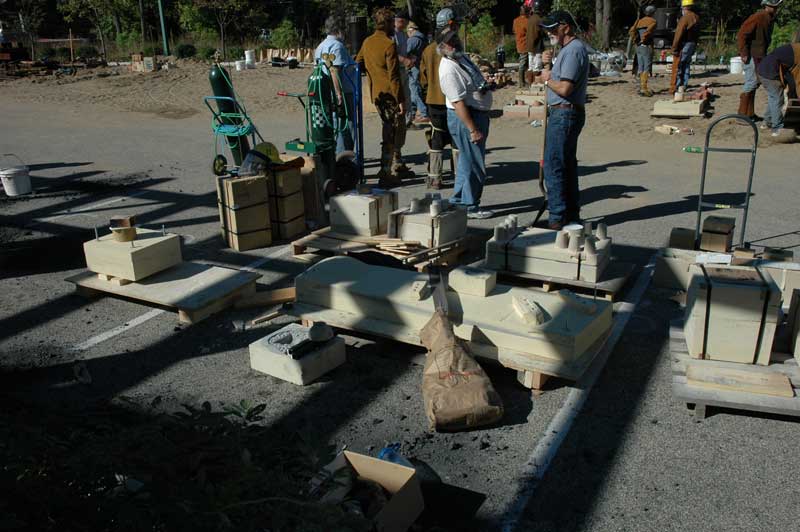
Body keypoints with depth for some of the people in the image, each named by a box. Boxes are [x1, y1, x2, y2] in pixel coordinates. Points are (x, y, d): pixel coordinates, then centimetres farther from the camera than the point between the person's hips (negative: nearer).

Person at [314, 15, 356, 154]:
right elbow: (335, 71, -22)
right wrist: (339, 94, -24)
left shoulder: (320, 46, 18)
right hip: (343, 93, -10)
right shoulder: (337, 45, -13)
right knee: (346, 126, -5)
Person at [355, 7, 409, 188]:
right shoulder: (389, 44, -13)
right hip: (390, 94, -8)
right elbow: (393, 75, -16)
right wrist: (401, 99, -14)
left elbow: (358, 63, 18)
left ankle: (394, 168, 26)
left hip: (376, 94, 8)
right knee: (393, 135, -1)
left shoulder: (367, 42, 10)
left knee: (389, 131, 19)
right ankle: (387, 176, -1)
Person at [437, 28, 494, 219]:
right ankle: (470, 207, 6)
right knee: (474, 164, -5)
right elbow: (458, 103, -27)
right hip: (465, 118, -10)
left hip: (477, 114, 10)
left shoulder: (462, 57, 9)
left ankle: (458, 201, 29)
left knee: (467, 160, 17)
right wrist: (472, 130, -28)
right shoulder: (449, 70, -22)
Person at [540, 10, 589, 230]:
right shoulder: (568, 48, 18)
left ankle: (558, 219, -5)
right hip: (566, 114, 11)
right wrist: (548, 63, 11)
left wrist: (547, 79, -7)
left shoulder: (574, 50, -16)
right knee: (567, 165, 14)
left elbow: (564, 88, -24)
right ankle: (572, 214, 23)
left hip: (564, 114, -11)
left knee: (553, 167, -9)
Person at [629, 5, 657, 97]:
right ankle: (644, 89, -12)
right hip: (647, 47, -7)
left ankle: (641, 87, 14)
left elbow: (632, 31, 0)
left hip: (638, 47, 7)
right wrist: (643, 40, -9)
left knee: (641, 68, 11)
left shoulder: (639, 21, 14)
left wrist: (637, 40, 2)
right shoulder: (652, 21, -4)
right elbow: (648, 31, -21)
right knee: (647, 68, -6)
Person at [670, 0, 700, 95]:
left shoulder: (685, 18, -15)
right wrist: (694, 46, 19)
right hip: (692, 44, 9)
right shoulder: (697, 18, 13)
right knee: (686, 66, 14)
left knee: (677, 67, -5)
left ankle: (674, 87, -6)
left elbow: (679, 35, -18)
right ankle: (684, 86, 16)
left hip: (683, 45, -9)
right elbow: (697, 34, 14)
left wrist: (674, 48, -16)